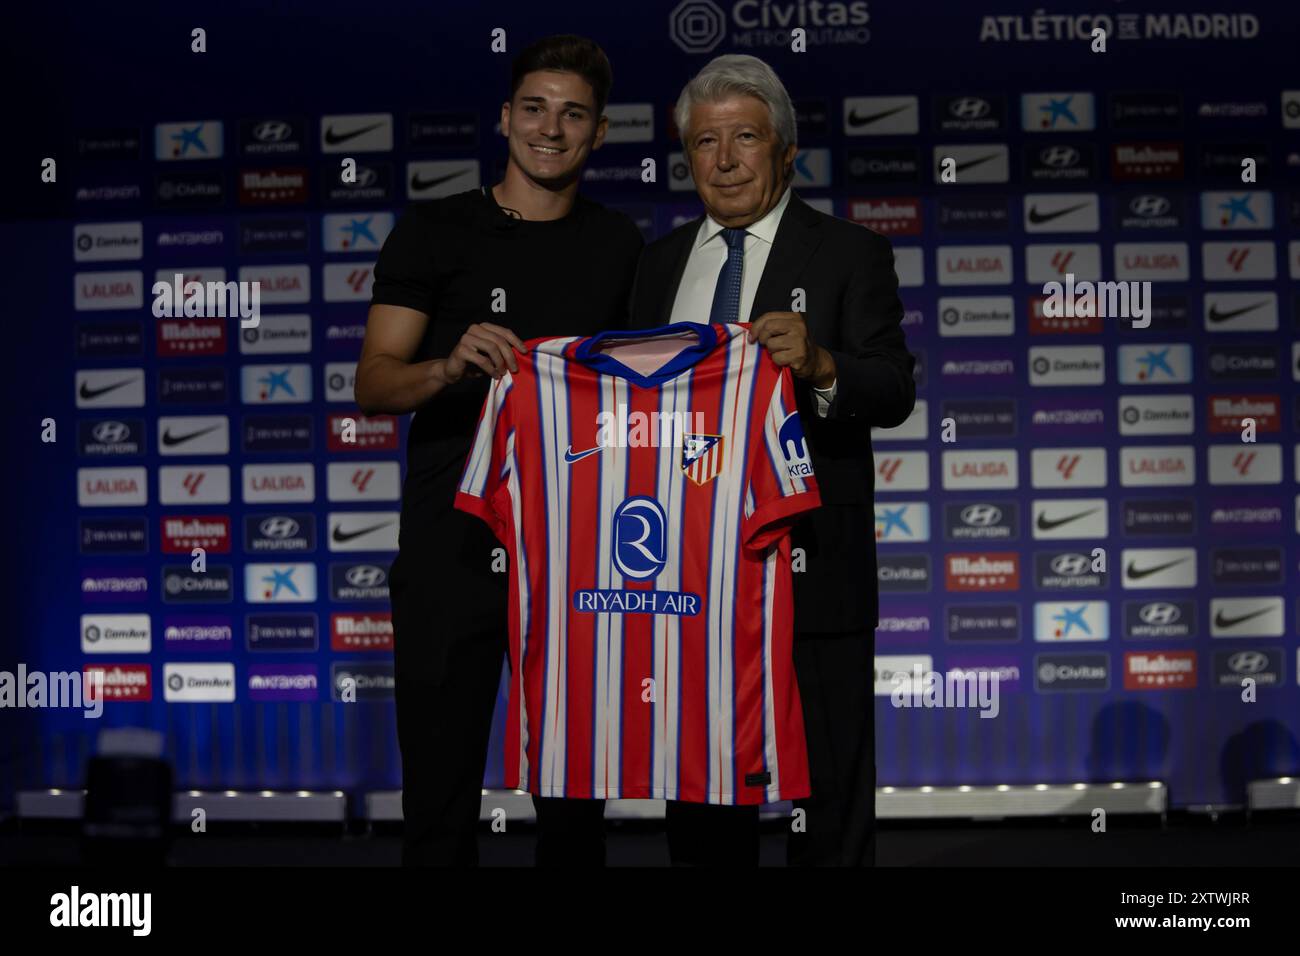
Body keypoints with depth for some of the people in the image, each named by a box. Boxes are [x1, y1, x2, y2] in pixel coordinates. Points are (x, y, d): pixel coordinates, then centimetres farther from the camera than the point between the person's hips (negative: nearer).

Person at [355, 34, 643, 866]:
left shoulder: (619, 246, 12)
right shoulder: (436, 232, 3)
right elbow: (373, 385, -5)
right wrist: (451, 367, -24)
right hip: (454, 548, -2)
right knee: (442, 788, 1)